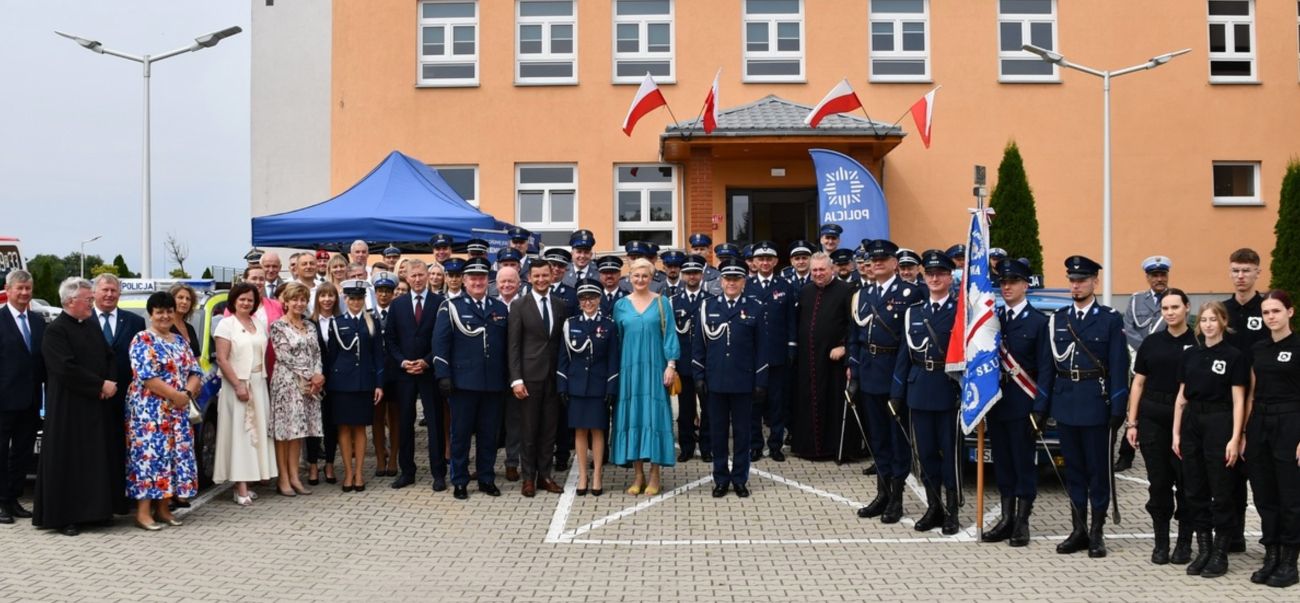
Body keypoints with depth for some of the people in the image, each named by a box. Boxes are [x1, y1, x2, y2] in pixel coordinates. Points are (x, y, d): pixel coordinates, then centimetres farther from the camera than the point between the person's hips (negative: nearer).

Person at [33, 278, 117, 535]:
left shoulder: (93, 327, 12)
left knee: (97, 459, 11)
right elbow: (67, 368, -20)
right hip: (68, 409, -7)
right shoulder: (55, 331, -12)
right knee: (68, 461, -1)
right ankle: (64, 516, 6)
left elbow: (110, 357, 13)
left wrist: (110, 383, -5)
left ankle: (94, 510, 20)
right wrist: (101, 385, -16)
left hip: (97, 406, 7)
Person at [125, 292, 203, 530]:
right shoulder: (143, 340, -6)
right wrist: (176, 395, -16)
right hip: (149, 409, -7)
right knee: (150, 453, -10)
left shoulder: (180, 341, 15)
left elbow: (194, 371, 10)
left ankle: (163, 508, 13)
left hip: (178, 410, 7)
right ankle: (143, 511, -7)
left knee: (176, 454, 5)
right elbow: (147, 376, -16)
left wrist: (188, 393, -9)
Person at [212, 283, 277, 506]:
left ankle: (247, 480, 12)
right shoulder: (226, 324, -5)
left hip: (258, 384, 6)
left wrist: (264, 380, 3)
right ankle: (241, 488, -7)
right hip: (236, 384, -6)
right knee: (239, 433, -6)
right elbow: (222, 359, -11)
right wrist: (238, 386, -16)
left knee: (256, 431, 5)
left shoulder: (259, 324, 11)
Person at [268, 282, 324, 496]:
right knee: (284, 429, -2)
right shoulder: (278, 325, -5)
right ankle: (283, 479, 4)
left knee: (299, 429, 9)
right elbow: (283, 356, -11)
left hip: (309, 384, 6)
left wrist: (317, 375, -8)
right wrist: (309, 375, -12)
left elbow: (317, 353, 10)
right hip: (286, 382, -5)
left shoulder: (311, 326, 13)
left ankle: (294, 477, 15)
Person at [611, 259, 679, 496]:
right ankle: (638, 474, 10)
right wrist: (615, 371, 5)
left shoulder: (661, 303, 3)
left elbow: (669, 335, 1)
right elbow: (617, 339, 9)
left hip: (654, 368, -2)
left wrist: (671, 365, -8)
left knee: (654, 415, -2)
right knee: (631, 416, 2)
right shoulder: (621, 305, 7)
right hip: (629, 369, 2)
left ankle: (654, 475, 5)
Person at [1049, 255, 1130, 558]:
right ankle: (1078, 530, 19)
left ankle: (1097, 533, 12)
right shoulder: (1056, 319, 9)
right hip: (1065, 404, 4)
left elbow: (1119, 366, -4)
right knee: (1073, 468, 10)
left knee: (1098, 468, 3)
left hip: (1096, 404, -3)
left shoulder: (1110, 319, -1)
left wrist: (1118, 408, -9)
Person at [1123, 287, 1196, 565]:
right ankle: (1161, 542, 15)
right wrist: (1132, 423, 5)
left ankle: (1184, 542, 16)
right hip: (1152, 417, 2)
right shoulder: (1151, 343, 8)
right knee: (1158, 480, 5)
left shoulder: (1198, 343, 1)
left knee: (1186, 480, 3)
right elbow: (1138, 383, 9)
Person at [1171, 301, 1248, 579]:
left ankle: (1220, 553, 11)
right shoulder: (1190, 355, 9)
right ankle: (1203, 548, 18)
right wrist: (1176, 432, 8)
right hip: (1192, 423, 5)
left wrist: (1235, 438, -12)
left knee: (1221, 491, 1)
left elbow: (1238, 401, -6)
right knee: (1195, 490, 8)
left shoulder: (1234, 356, -4)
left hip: (1220, 423, -5)